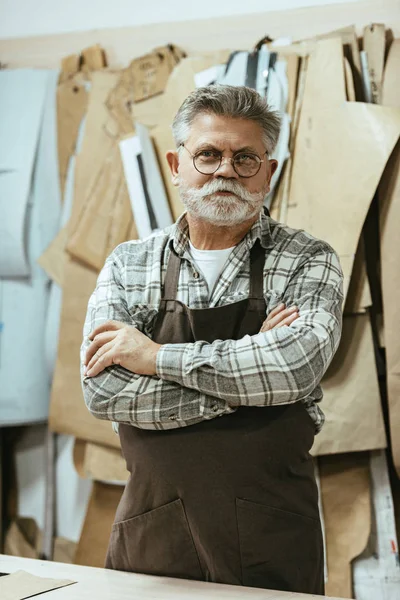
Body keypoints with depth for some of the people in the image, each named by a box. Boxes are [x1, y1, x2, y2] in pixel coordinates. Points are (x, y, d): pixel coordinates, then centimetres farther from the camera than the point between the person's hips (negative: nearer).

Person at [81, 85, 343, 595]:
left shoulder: (308, 262, 0)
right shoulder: (128, 266, 4)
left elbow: (299, 364, -20)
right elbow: (103, 391, -10)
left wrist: (158, 356, -15)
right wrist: (248, 375, -13)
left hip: (271, 542, -1)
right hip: (152, 535, 2)